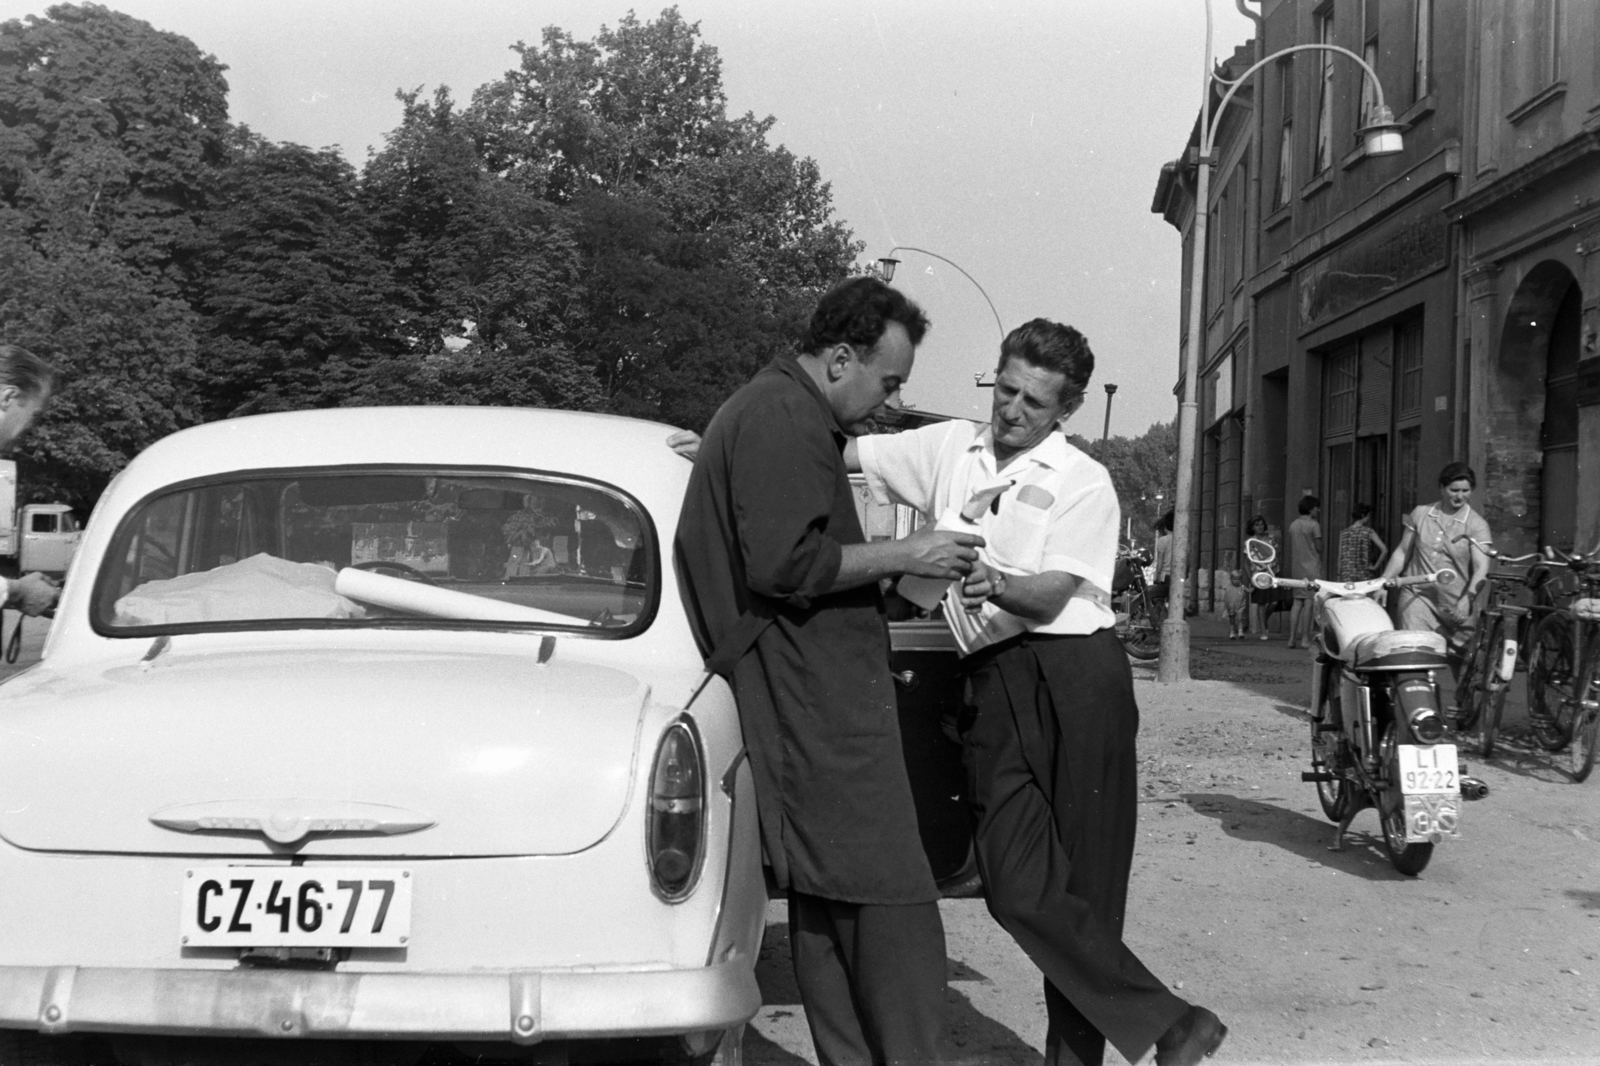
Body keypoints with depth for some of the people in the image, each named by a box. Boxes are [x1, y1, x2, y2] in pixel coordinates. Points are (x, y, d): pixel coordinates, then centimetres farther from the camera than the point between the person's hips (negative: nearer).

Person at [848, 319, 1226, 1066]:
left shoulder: (1084, 482, 1)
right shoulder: (948, 448, 13)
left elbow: (1050, 596, -8)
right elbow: (840, 453, 13)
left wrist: (995, 583, -29)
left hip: (1076, 673, -3)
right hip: (995, 681, 3)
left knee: (1084, 881, -2)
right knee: (1018, 884, -7)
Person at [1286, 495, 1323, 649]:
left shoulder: (1293, 525, 11)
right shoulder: (1314, 525, -9)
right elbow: (1319, 548, -9)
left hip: (1296, 567, 6)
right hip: (1311, 567, -6)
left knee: (1297, 602, 8)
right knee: (1309, 602, -5)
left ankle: (1292, 637, 5)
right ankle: (1305, 638, -7)